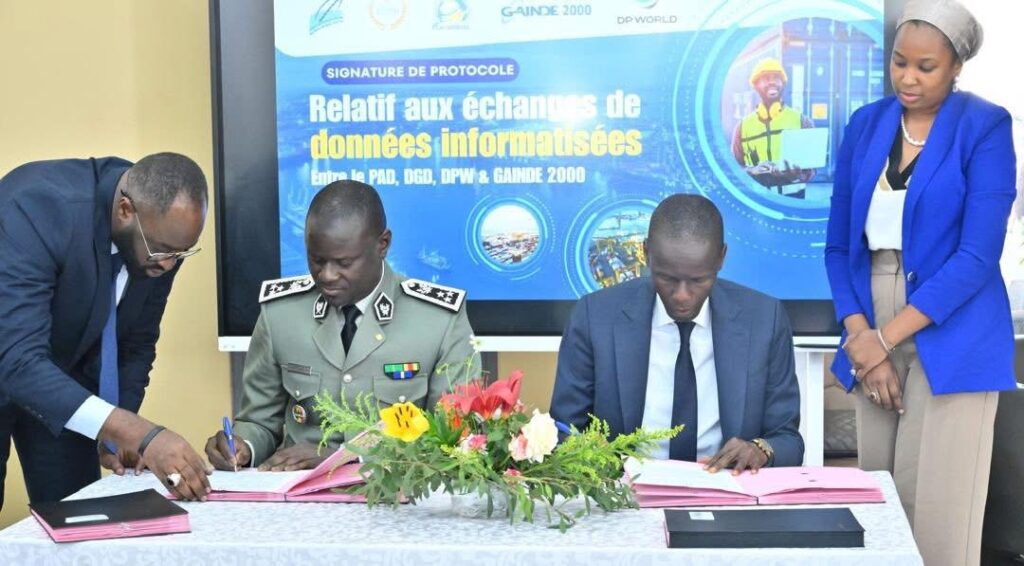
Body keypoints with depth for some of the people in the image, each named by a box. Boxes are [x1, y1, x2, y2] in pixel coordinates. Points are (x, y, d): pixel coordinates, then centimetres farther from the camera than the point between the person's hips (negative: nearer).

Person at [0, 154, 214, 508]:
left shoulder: (162, 233, -17)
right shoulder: (38, 206, -35)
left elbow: (138, 342, -1)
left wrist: (117, 433, -12)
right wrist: (140, 434, -51)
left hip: (66, 374, 5)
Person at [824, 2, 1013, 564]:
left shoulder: (985, 128, -6)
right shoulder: (865, 124, 8)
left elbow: (978, 255, -13)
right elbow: (840, 243, 9)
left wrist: (886, 337, -15)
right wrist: (860, 333, -6)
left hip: (948, 342, -4)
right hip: (874, 335, 5)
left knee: (936, 517, -5)